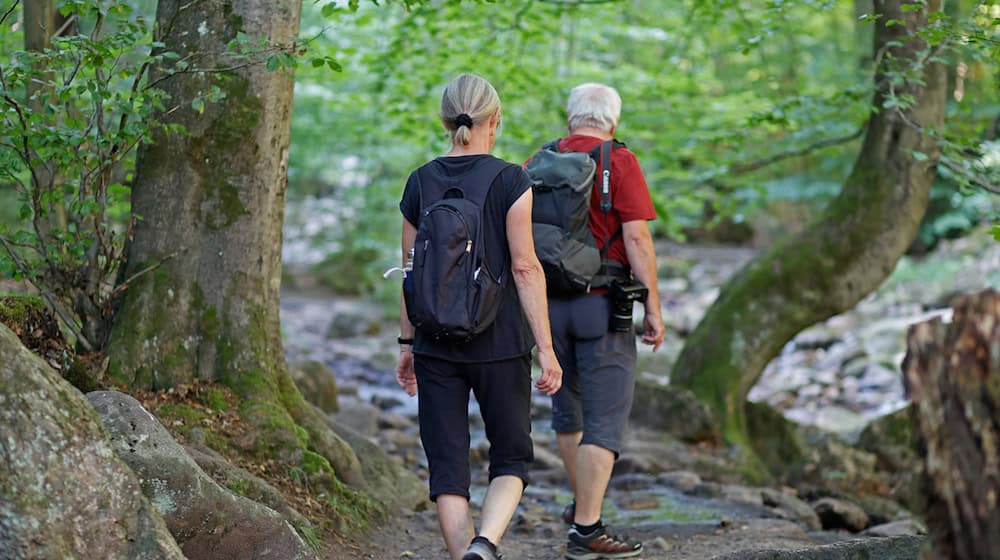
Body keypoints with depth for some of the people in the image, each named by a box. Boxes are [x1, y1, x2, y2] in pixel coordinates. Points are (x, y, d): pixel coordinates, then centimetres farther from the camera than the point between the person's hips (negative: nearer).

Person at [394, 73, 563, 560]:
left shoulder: (420, 182, 4)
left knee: (448, 466, 7)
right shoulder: (509, 181, -8)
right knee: (511, 458, 9)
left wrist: (407, 343, 16)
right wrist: (546, 348, -8)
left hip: (436, 345, 3)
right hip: (499, 343, -3)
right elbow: (525, 267, -11)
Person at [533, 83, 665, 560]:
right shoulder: (619, 162, -7)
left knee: (568, 411, 21)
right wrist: (653, 309, -9)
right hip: (603, 305, -5)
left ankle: (582, 504, 37)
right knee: (605, 419, -2)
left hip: (549, 305, 6)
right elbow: (637, 239, -14)